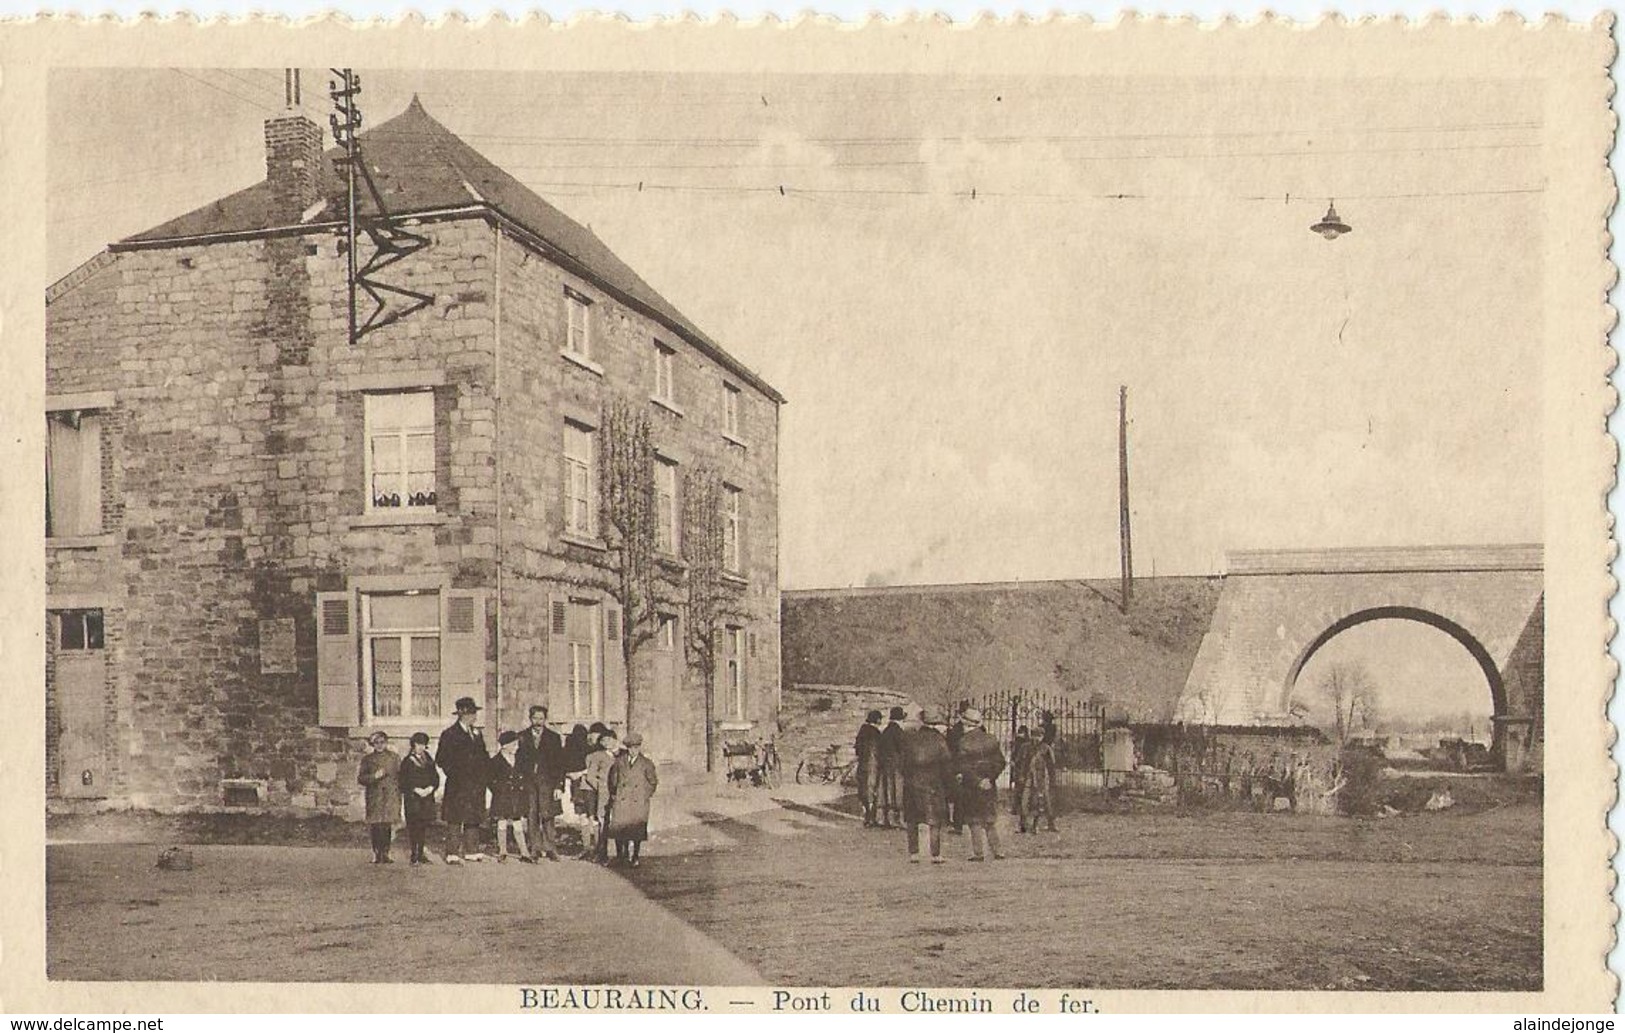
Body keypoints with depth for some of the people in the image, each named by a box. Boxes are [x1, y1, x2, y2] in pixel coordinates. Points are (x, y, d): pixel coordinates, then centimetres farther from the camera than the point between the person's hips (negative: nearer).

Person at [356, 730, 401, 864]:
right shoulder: (367, 759, 10)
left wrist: (398, 792, 2)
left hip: (390, 797, 0)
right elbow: (360, 778, 5)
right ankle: (377, 854, 3)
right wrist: (374, 776, -11)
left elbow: (400, 776, 11)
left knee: (387, 825, -4)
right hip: (374, 797, 0)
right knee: (375, 826, -5)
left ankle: (385, 853, 3)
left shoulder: (394, 758, 10)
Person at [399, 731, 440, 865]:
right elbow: (404, 781, -4)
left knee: (424, 825, 4)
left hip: (427, 796, 4)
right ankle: (414, 854, -2)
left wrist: (430, 788, -6)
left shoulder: (428, 760, 15)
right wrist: (416, 789, -14)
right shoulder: (407, 761, 1)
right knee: (413, 826, -6)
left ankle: (421, 853, 10)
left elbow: (435, 777, 12)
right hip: (412, 798, -4)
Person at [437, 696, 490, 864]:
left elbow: (484, 757, 23)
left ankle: (471, 851, 13)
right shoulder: (450, 734, -4)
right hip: (458, 786, -6)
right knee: (455, 820, -5)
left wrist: (485, 773, 9)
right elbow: (441, 759, -6)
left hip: (476, 785, 6)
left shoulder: (477, 734, 17)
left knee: (474, 818, 7)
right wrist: (454, 774, -11)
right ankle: (452, 854, -3)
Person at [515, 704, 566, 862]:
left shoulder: (554, 738, 8)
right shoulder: (522, 737, 10)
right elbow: (518, 761, 9)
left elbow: (560, 764, 6)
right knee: (532, 816, -2)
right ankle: (537, 847, 5)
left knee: (547, 816, -9)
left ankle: (550, 848, -4)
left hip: (547, 781, -1)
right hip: (528, 782, 1)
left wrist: (559, 786, -2)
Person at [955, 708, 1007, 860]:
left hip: (970, 786, -5)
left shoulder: (964, 743, -12)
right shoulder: (991, 740, 3)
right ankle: (997, 852, 12)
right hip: (989, 786, 5)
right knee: (990, 820, 14)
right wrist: (989, 778, -1)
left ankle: (978, 853, 4)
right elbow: (1000, 762, 2)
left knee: (975, 821, 4)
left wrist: (977, 781, -12)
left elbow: (962, 767, -16)